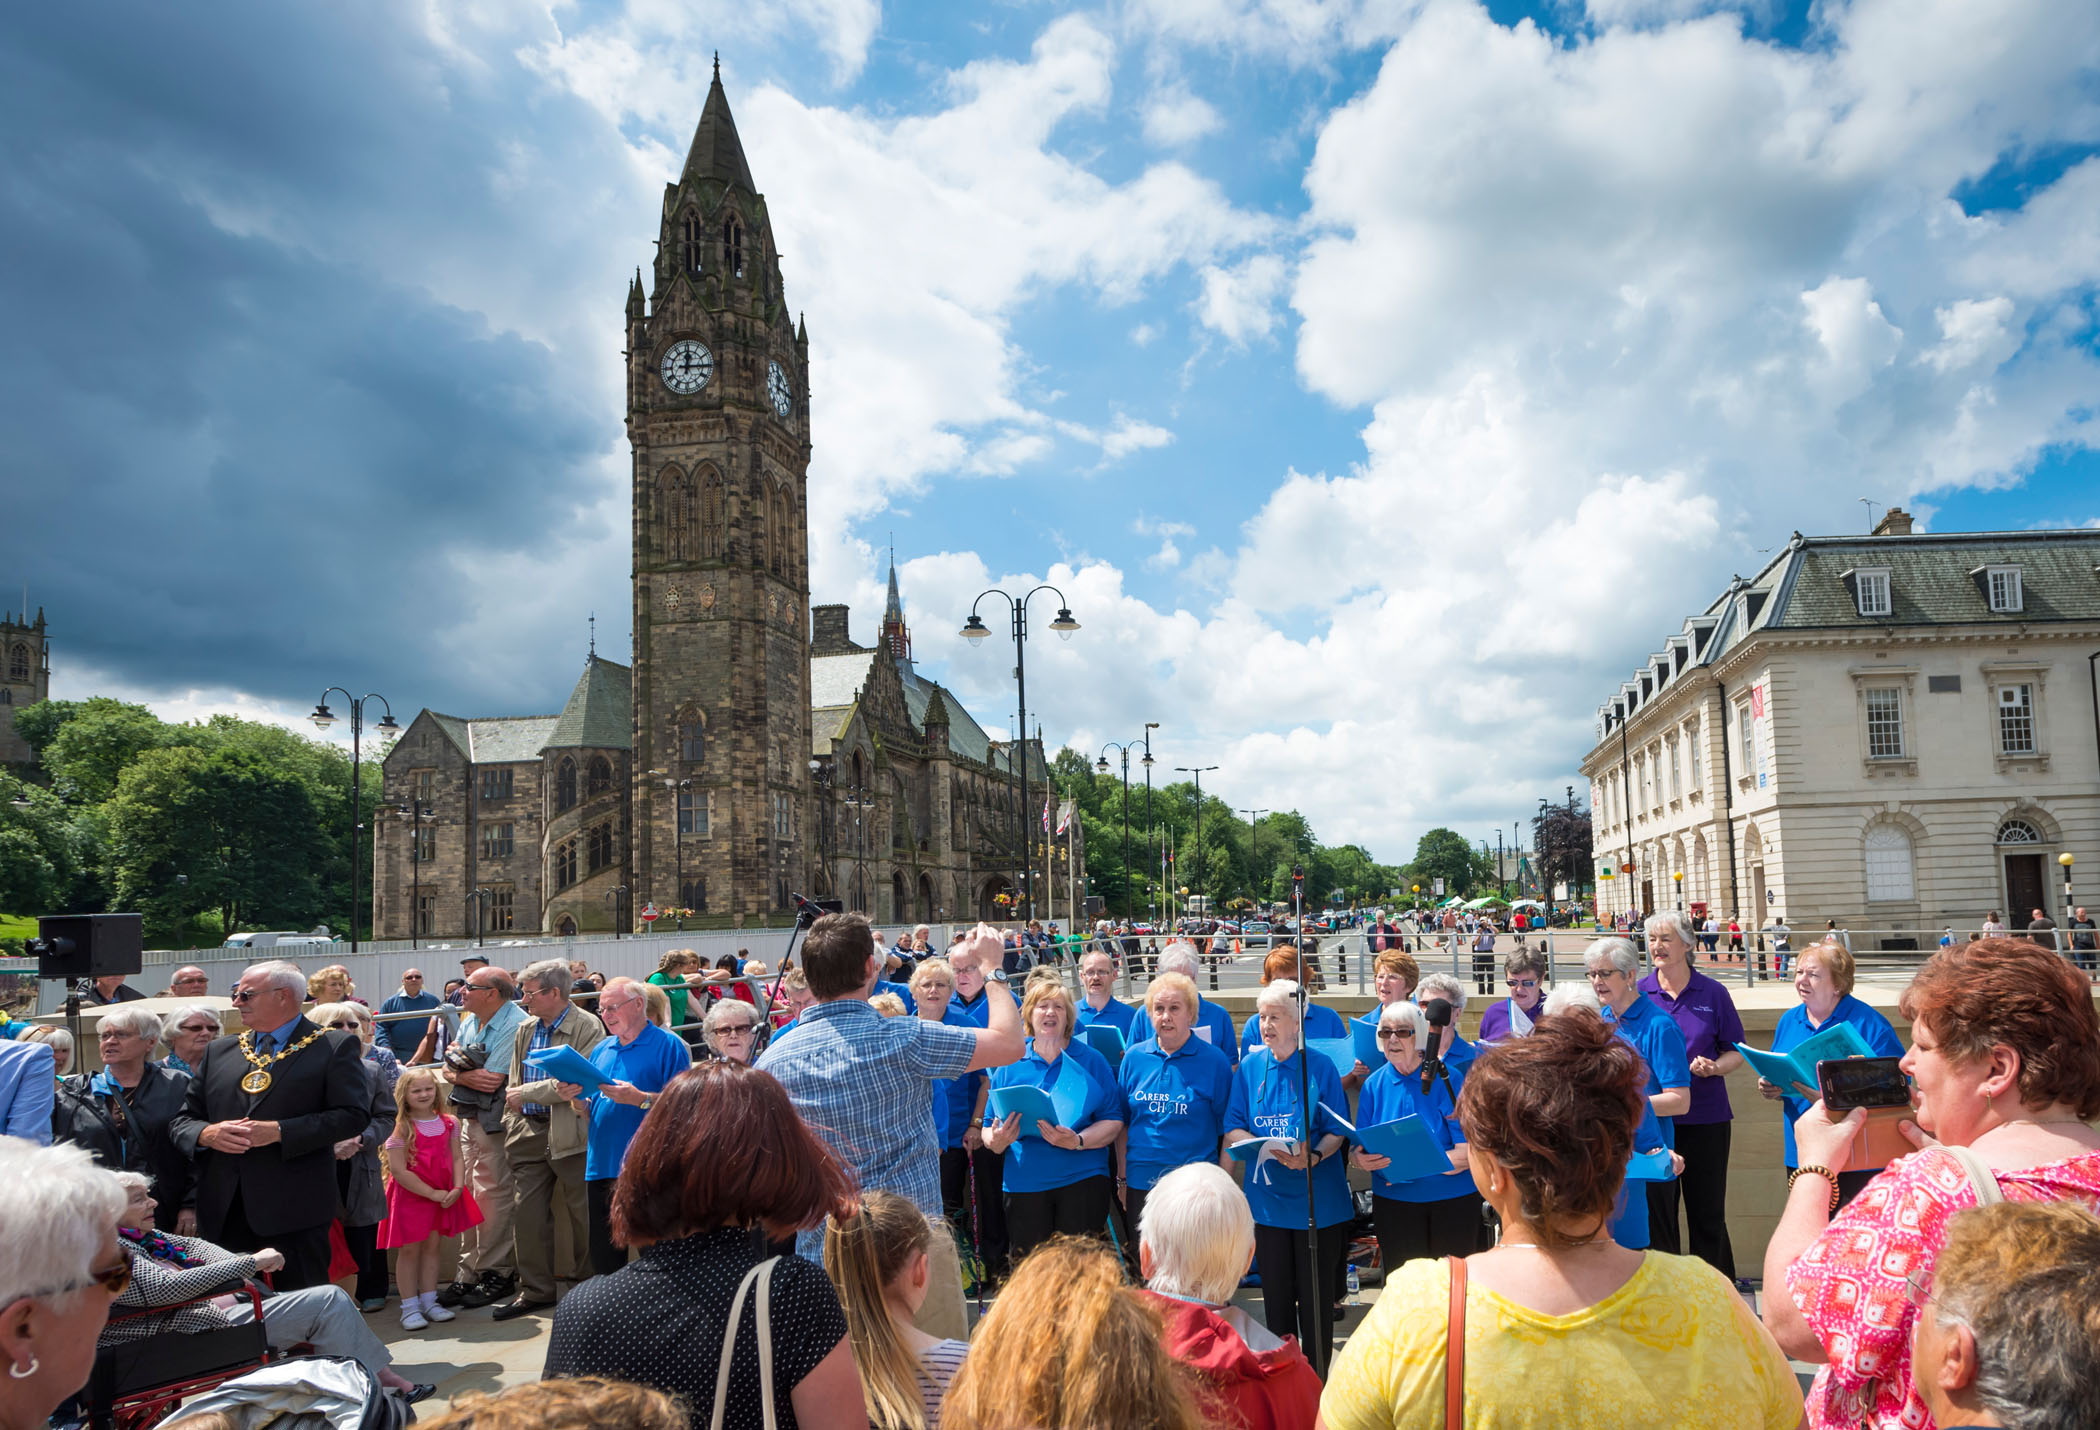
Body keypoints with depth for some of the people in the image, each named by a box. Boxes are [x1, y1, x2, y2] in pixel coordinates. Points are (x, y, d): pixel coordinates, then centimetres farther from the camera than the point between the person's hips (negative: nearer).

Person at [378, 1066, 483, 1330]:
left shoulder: (449, 1123, 3)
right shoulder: (400, 1128, -12)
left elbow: (456, 1159, 4)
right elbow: (398, 1171, -17)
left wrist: (457, 1189, -13)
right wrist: (432, 1193, -18)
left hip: (442, 1197, 4)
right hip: (410, 1196, -4)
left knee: (431, 1246, 12)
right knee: (409, 1249, 2)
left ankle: (429, 1301, 20)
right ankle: (410, 1307, 11)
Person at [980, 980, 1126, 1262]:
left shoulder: (1091, 1061, 6)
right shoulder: (1010, 1063, 8)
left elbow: (1114, 1122, -1)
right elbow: (989, 1130, 9)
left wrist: (1077, 1141, -17)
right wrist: (996, 1140, -14)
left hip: (1082, 1179, -1)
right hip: (1024, 1184, 1)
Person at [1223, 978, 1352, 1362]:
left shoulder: (1321, 1067, -5)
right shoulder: (1249, 1067, 2)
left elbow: (1337, 1132, -4)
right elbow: (1232, 1130, 1)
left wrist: (1312, 1156, -25)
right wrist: (1270, 1149, -17)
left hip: (1317, 1197, -2)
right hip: (1268, 1196, 2)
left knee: (1316, 1293, 4)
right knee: (1276, 1291, 12)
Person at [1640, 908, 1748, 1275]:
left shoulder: (1713, 993, 2)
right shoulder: (1637, 994, 3)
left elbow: (1736, 1051, 6)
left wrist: (1713, 1067, -13)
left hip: (1706, 1117, 0)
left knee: (1708, 1213, 7)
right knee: (1657, 1209, 4)